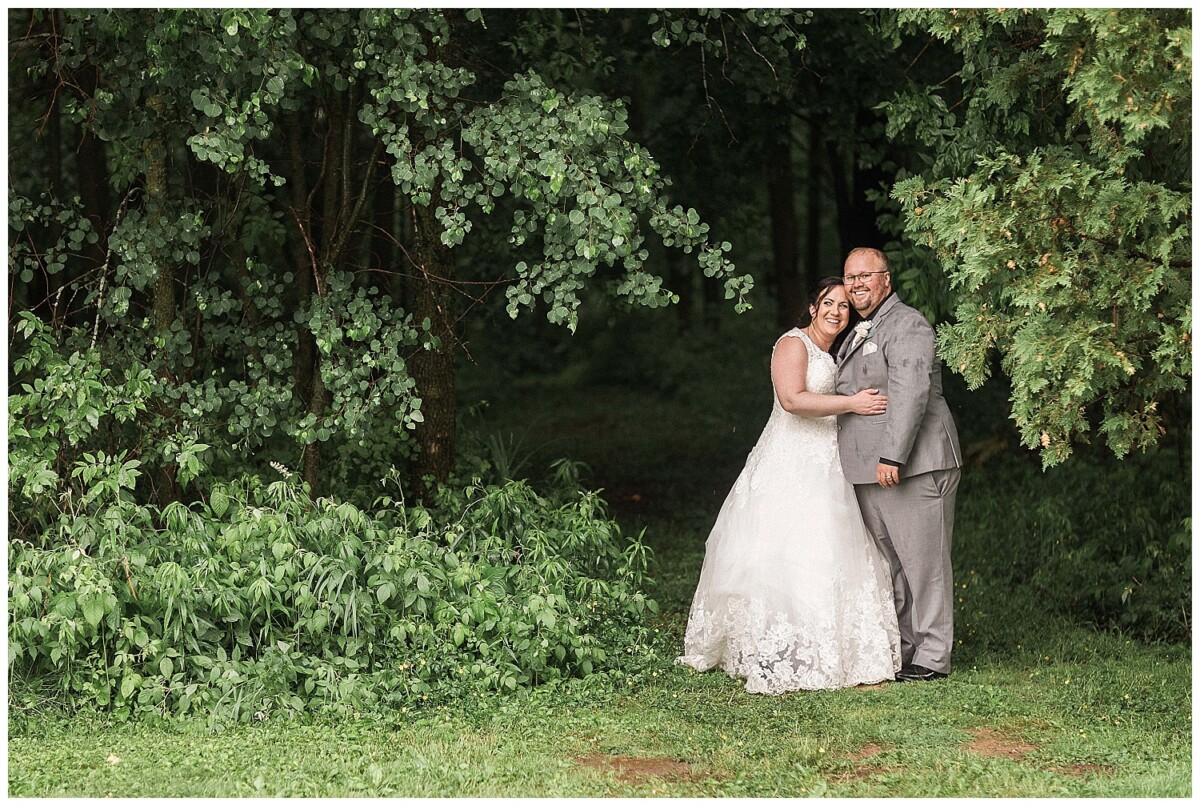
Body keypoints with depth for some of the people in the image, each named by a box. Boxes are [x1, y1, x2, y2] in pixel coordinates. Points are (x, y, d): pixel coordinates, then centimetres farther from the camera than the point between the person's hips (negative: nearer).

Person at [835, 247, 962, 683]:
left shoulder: (907, 326, -9)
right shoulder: (859, 334, 22)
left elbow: (910, 393, -20)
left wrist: (892, 456, -26)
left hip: (912, 467, -10)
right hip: (868, 473, 10)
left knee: (922, 562, -5)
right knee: (888, 566, 13)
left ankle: (932, 658, 0)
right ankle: (902, 649, 22)